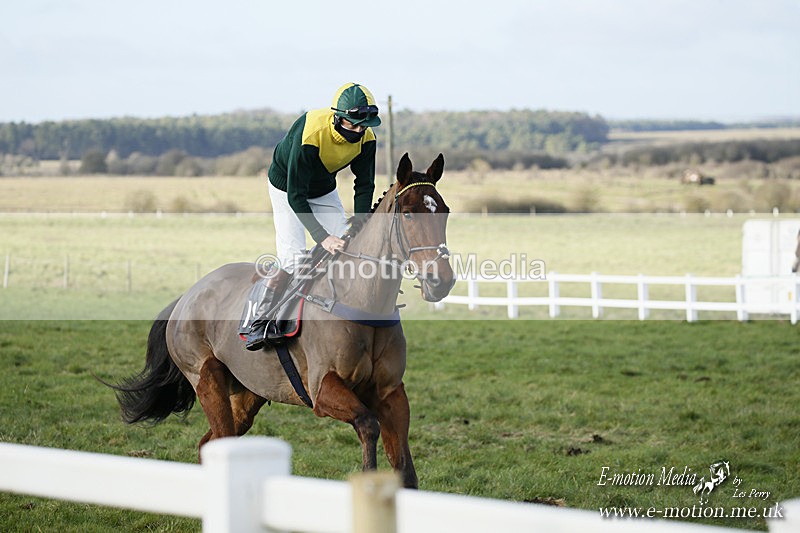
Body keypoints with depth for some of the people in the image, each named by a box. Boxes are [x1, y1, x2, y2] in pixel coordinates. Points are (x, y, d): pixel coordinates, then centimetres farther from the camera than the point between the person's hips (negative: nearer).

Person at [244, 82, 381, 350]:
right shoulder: (310, 134, -39)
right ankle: (259, 321, -6)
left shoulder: (366, 138, -22)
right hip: (286, 187, -6)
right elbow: (296, 196, -37)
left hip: (324, 191, 6)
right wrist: (323, 237, -43)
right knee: (293, 259, -18)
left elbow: (364, 185, -9)